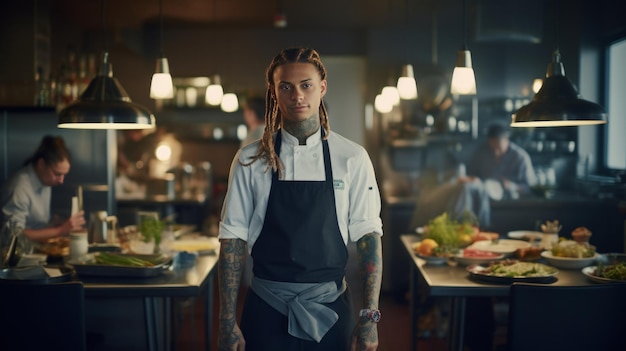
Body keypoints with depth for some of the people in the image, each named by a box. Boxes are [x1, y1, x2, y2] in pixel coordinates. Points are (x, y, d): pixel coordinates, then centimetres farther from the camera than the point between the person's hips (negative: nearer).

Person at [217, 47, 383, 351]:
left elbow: (367, 236, -3)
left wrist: (370, 316, -8)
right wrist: (227, 321, -4)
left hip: (330, 308, 1)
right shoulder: (250, 160, -3)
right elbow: (233, 238, -2)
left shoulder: (352, 158, -4)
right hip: (266, 309, 0)